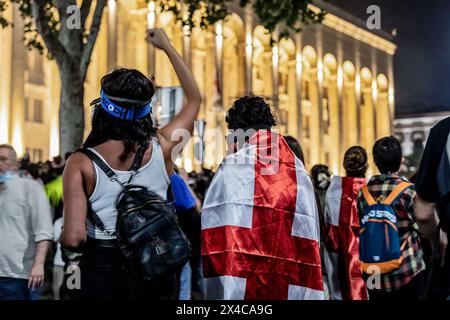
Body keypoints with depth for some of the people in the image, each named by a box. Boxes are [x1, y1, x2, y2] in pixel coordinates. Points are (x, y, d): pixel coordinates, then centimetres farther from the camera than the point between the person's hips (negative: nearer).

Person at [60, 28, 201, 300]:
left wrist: (63, 238, 3)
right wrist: (167, 46, 19)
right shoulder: (161, 149, -7)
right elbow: (195, 99, 12)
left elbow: (72, 238, -22)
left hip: (99, 270, -2)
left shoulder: (81, 164, -14)